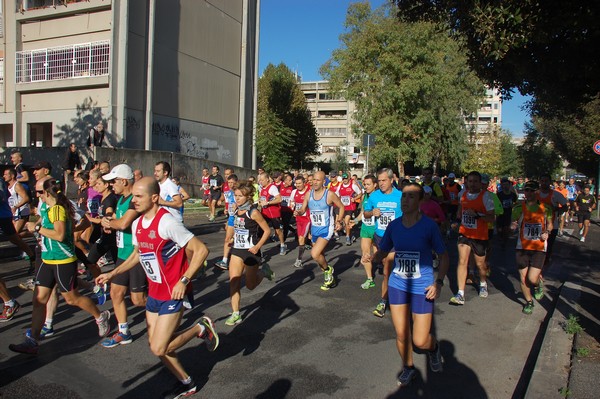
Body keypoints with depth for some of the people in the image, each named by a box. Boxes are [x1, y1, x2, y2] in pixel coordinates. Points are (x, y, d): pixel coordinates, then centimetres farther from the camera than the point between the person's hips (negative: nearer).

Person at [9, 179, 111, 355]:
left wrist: (37, 228, -21)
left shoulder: (58, 209, -18)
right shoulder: (47, 208, 11)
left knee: (72, 298, 4)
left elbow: (60, 235, -28)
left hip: (63, 262, -9)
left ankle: (101, 317, 26)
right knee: (39, 299, 6)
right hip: (48, 261, 9)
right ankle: (32, 342, 12)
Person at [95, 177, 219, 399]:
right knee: (156, 345, 12)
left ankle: (201, 329, 14)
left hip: (173, 294, -8)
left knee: (159, 349, -8)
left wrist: (184, 281, -24)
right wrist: (112, 274, 13)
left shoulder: (167, 222, -22)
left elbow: (201, 250, -21)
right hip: (154, 293, 8)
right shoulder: (137, 224, 4)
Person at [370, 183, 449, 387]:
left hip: (422, 286, -3)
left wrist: (438, 282, -16)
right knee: (401, 334, 9)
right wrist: (371, 258, -15)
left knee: (420, 341, -2)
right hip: (398, 284, 3)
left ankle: (434, 347, 35)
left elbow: (444, 256, -4)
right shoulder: (394, 225, -3)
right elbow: (383, 252, 7)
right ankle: (408, 368, 37)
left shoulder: (429, 225, -13)